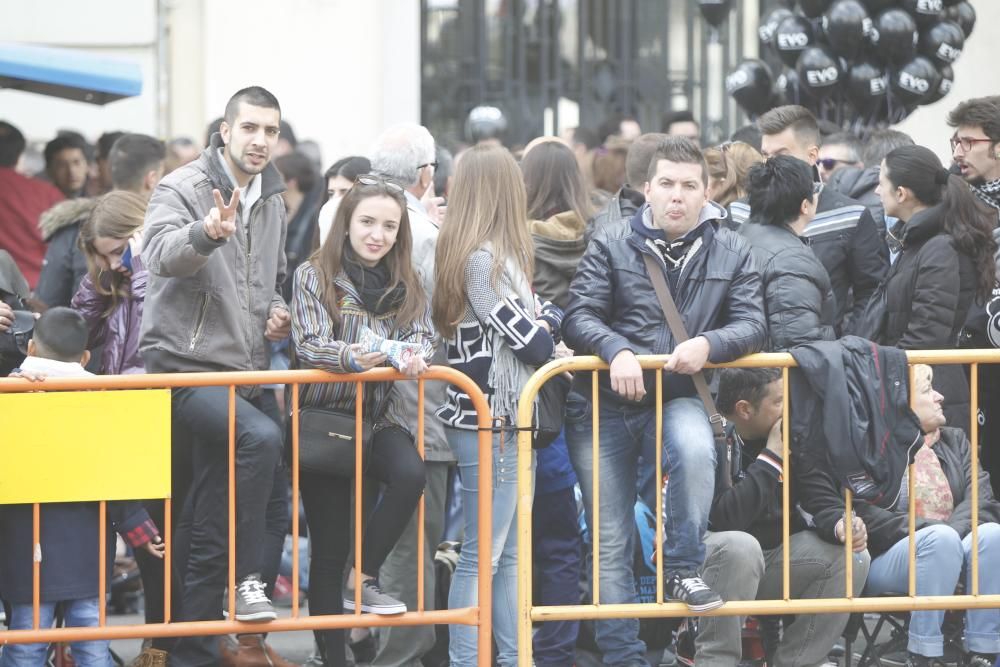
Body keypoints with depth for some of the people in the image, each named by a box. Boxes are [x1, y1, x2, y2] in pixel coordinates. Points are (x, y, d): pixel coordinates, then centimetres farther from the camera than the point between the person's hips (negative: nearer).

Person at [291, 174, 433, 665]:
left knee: (410, 473, -29)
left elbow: (423, 335, 1)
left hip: (380, 417, 3)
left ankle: (363, 580, -12)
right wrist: (353, 356, -34)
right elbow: (308, 346, -15)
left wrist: (414, 354, -24)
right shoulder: (313, 276, -4)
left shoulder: (405, 284, 10)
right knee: (328, 546, -1)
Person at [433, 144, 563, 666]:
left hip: (508, 419, 10)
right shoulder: (483, 260, -17)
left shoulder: (493, 255, 13)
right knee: (482, 554, -6)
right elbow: (535, 343, -15)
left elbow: (532, 326, 12)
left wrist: (542, 319, -8)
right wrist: (551, 320, 4)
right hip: (487, 421, -10)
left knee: (511, 552, 13)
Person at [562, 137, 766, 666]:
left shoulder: (732, 254, 5)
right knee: (610, 544, 1)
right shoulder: (609, 248, 1)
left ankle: (682, 570, -16)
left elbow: (752, 325, -2)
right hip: (604, 407, 0)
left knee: (695, 450, -36)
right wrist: (617, 349, -26)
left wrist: (709, 344, -22)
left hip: (678, 400, 0)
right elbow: (578, 318, -6)